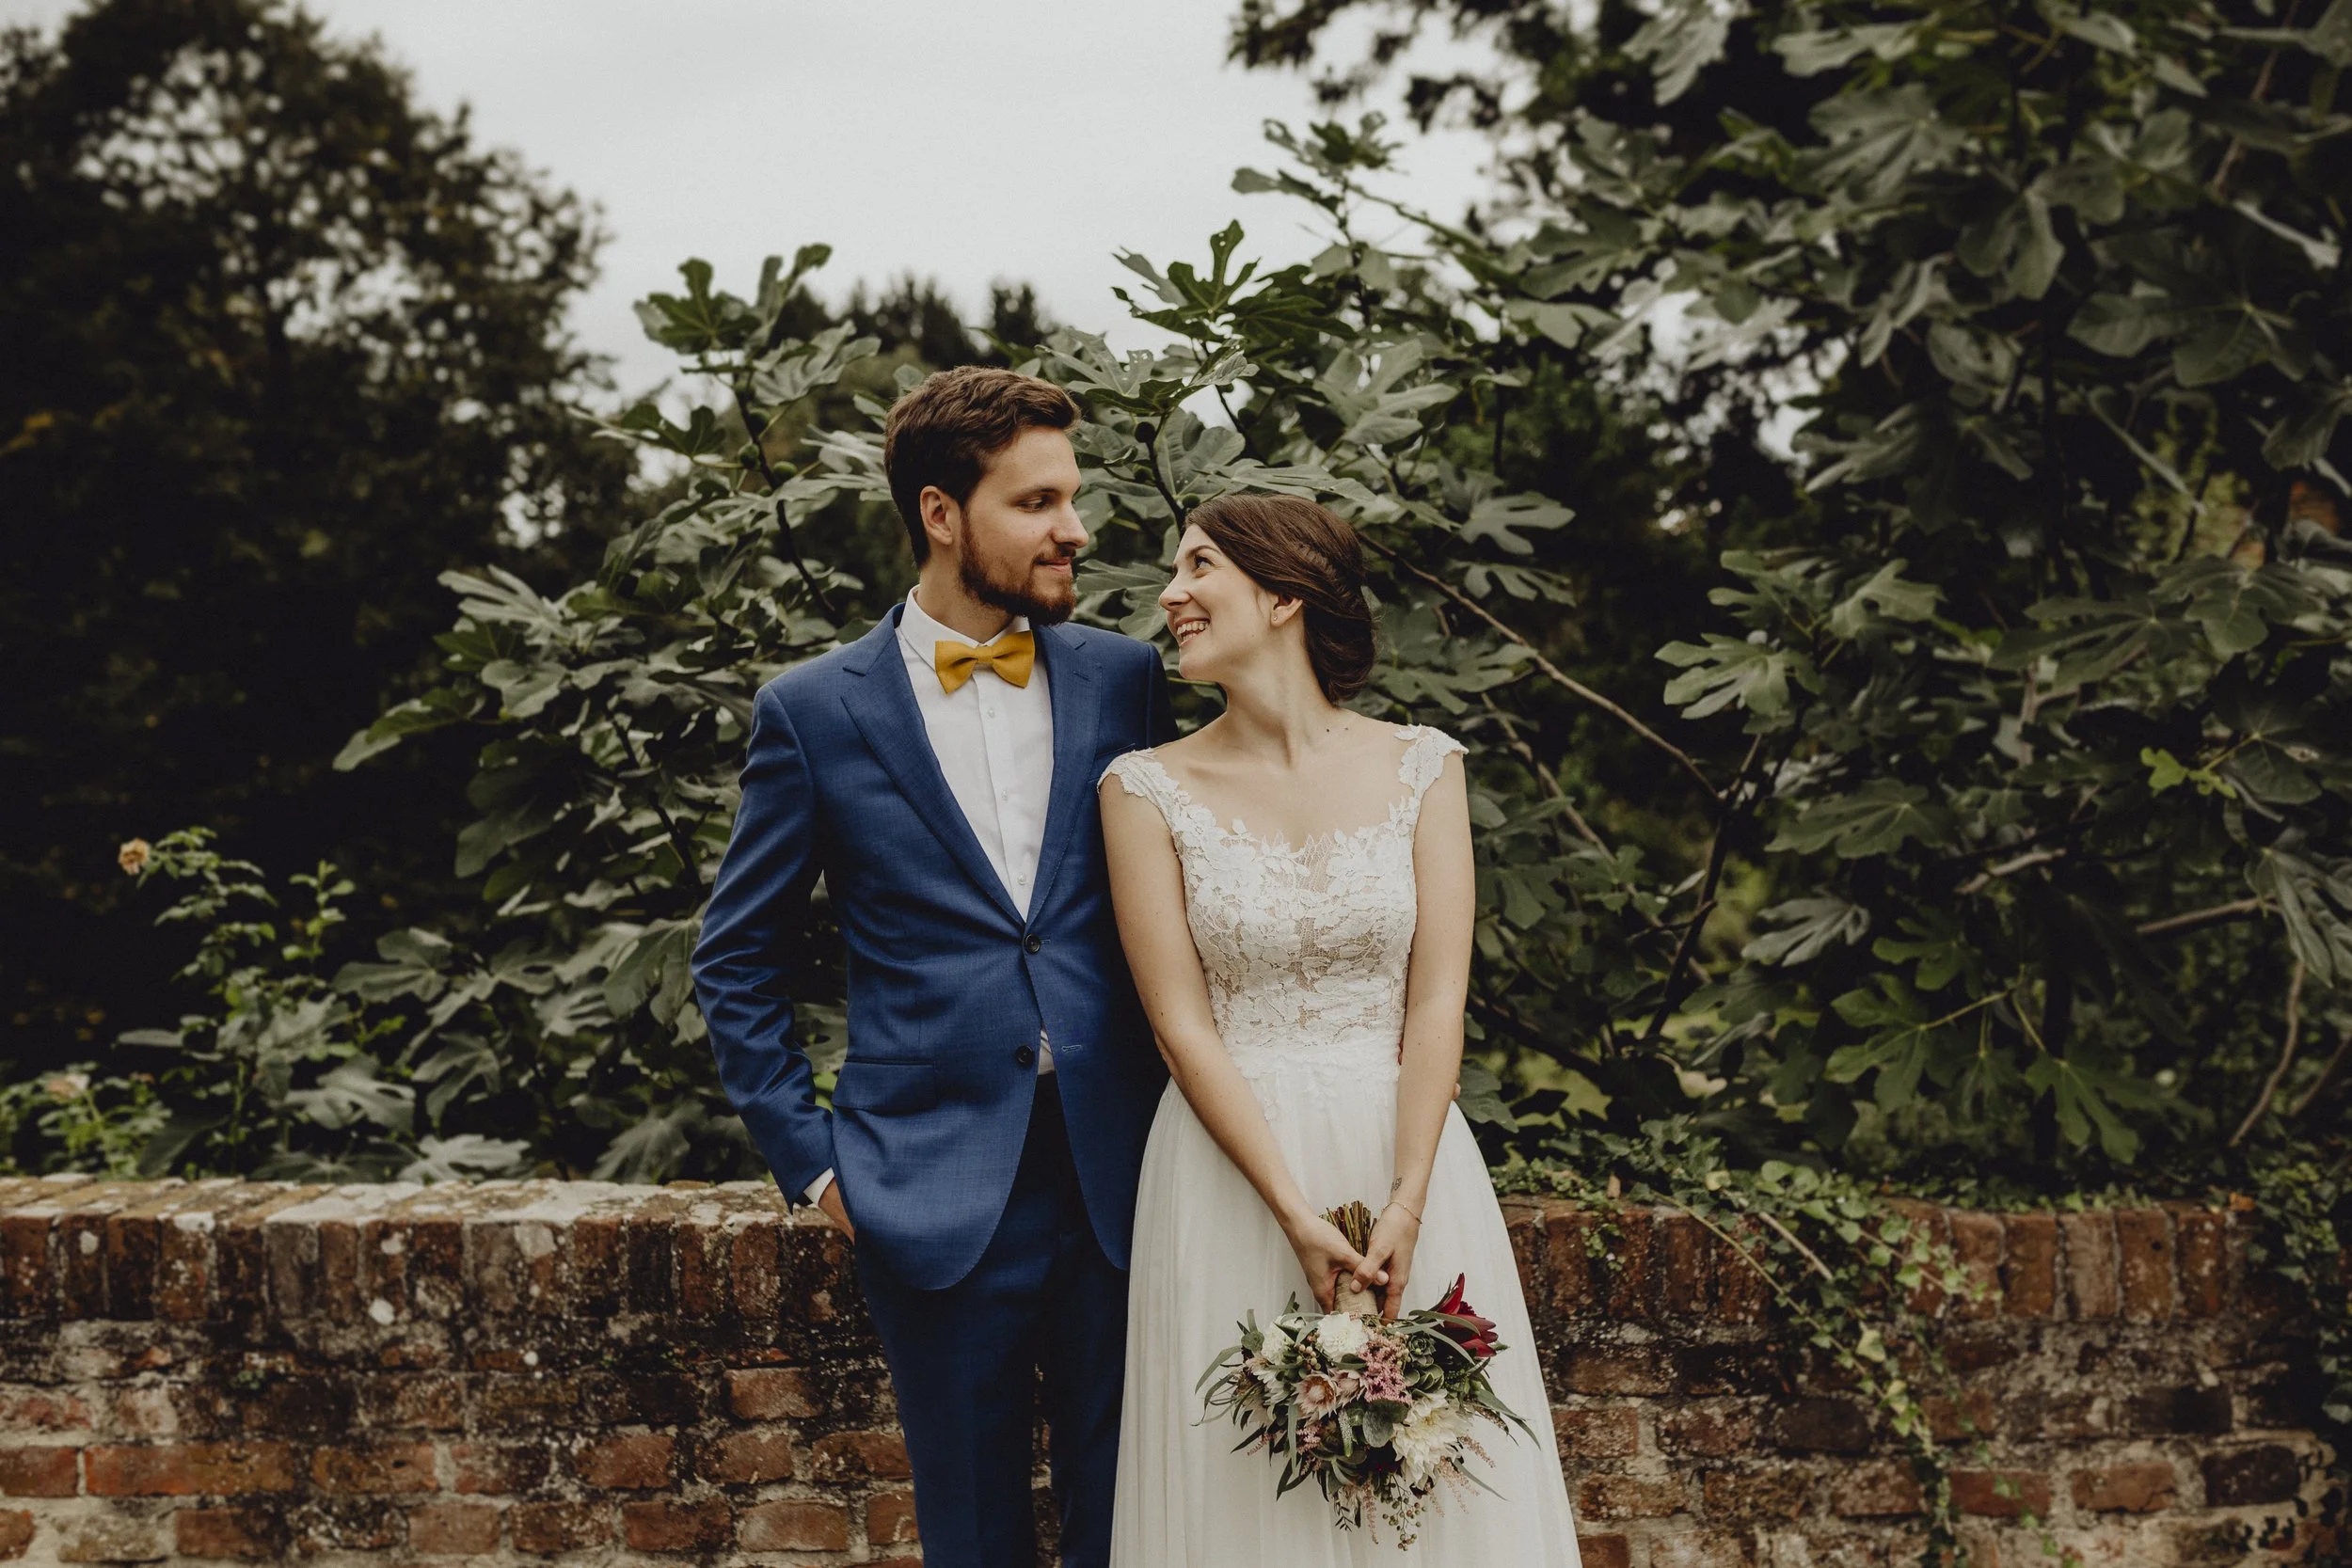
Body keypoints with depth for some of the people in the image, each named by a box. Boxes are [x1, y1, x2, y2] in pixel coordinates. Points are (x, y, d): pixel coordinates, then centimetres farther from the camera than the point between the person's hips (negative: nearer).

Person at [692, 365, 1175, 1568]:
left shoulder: (1126, 680, 5)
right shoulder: (814, 712, 0)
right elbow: (736, 963, 6)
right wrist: (808, 1157, 1)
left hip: (1121, 1184, 2)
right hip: (939, 1190, -1)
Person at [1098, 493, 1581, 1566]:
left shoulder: (1422, 767, 0)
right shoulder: (1148, 790, -2)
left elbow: (1437, 1001, -4)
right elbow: (1181, 1024, -6)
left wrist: (1403, 1206, -14)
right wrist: (1297, 1214, -14)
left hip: (1405, 1150, 1)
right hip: (1227, 1167, -1)